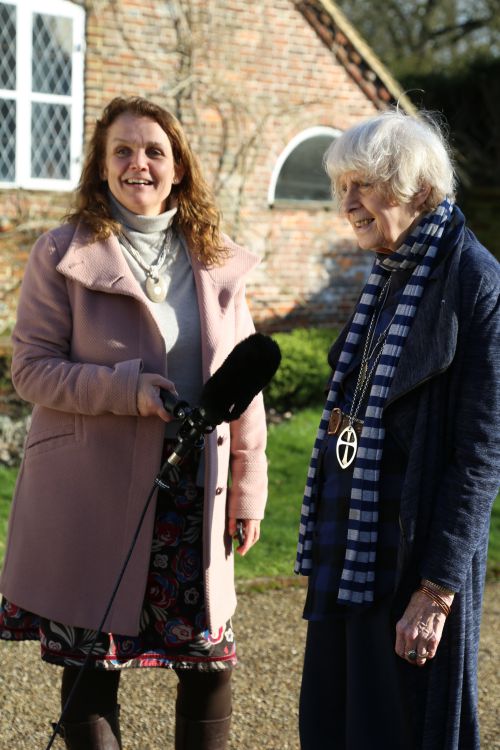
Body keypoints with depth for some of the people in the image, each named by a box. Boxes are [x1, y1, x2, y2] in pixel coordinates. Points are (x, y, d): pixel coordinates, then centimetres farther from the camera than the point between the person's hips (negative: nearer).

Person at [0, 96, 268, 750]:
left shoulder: (217, 262, 8)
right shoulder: (63, 254, -2)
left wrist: (249, 489, 7)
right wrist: (125, 387, -20)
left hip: (194, 489, 3)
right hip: (94, 492, -3)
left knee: (210, 663, 6)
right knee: (93, 663, 5)